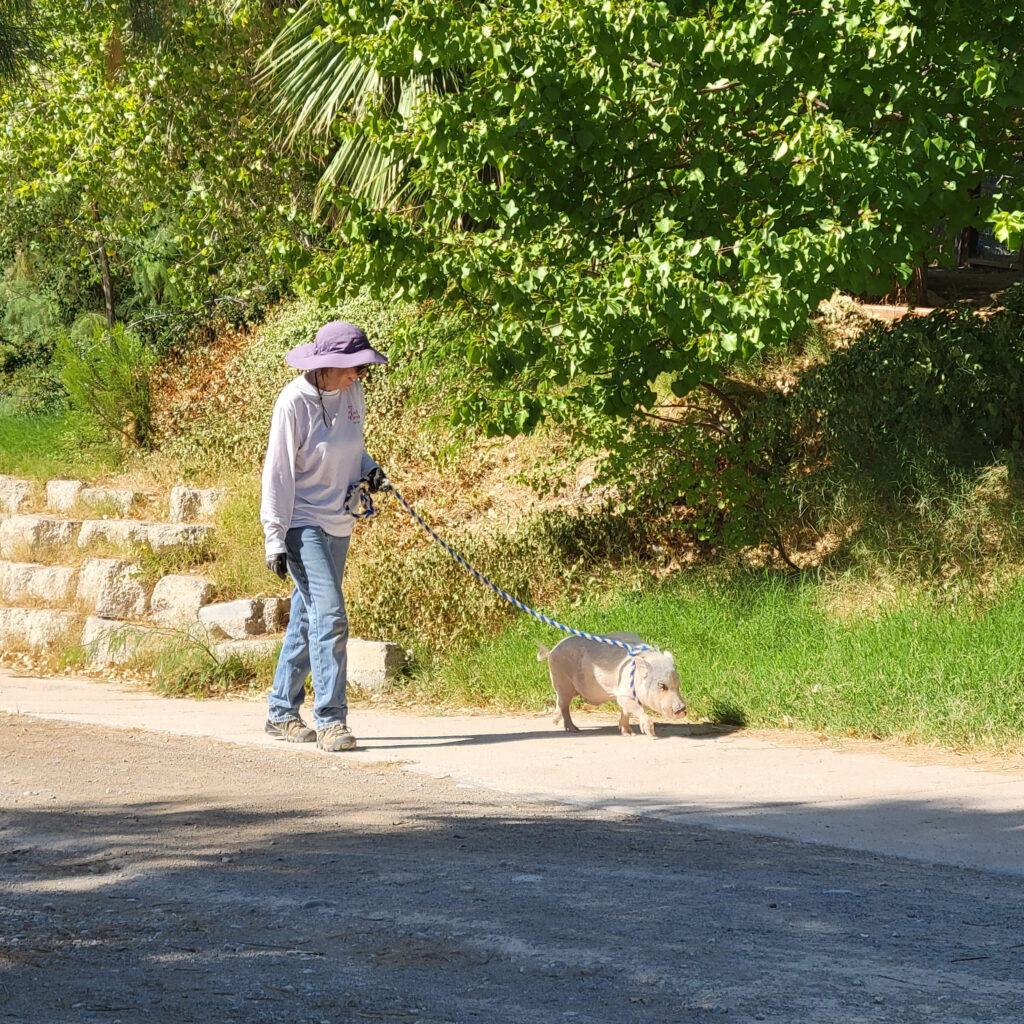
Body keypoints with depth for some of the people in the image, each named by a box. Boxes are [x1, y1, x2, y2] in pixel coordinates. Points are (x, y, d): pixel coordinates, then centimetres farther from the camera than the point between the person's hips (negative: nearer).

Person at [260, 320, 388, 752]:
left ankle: (282, 713, 22)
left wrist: (368, 469, 0)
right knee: (329, 615, -15)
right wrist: (275, 537, -15)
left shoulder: (352, 394, 3)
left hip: (338, 524, 7)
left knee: (307, 619, 13)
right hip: (303, 523, -7)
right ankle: (330, 720, -14)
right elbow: (277, 473, -14)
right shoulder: (294, 401, -16)